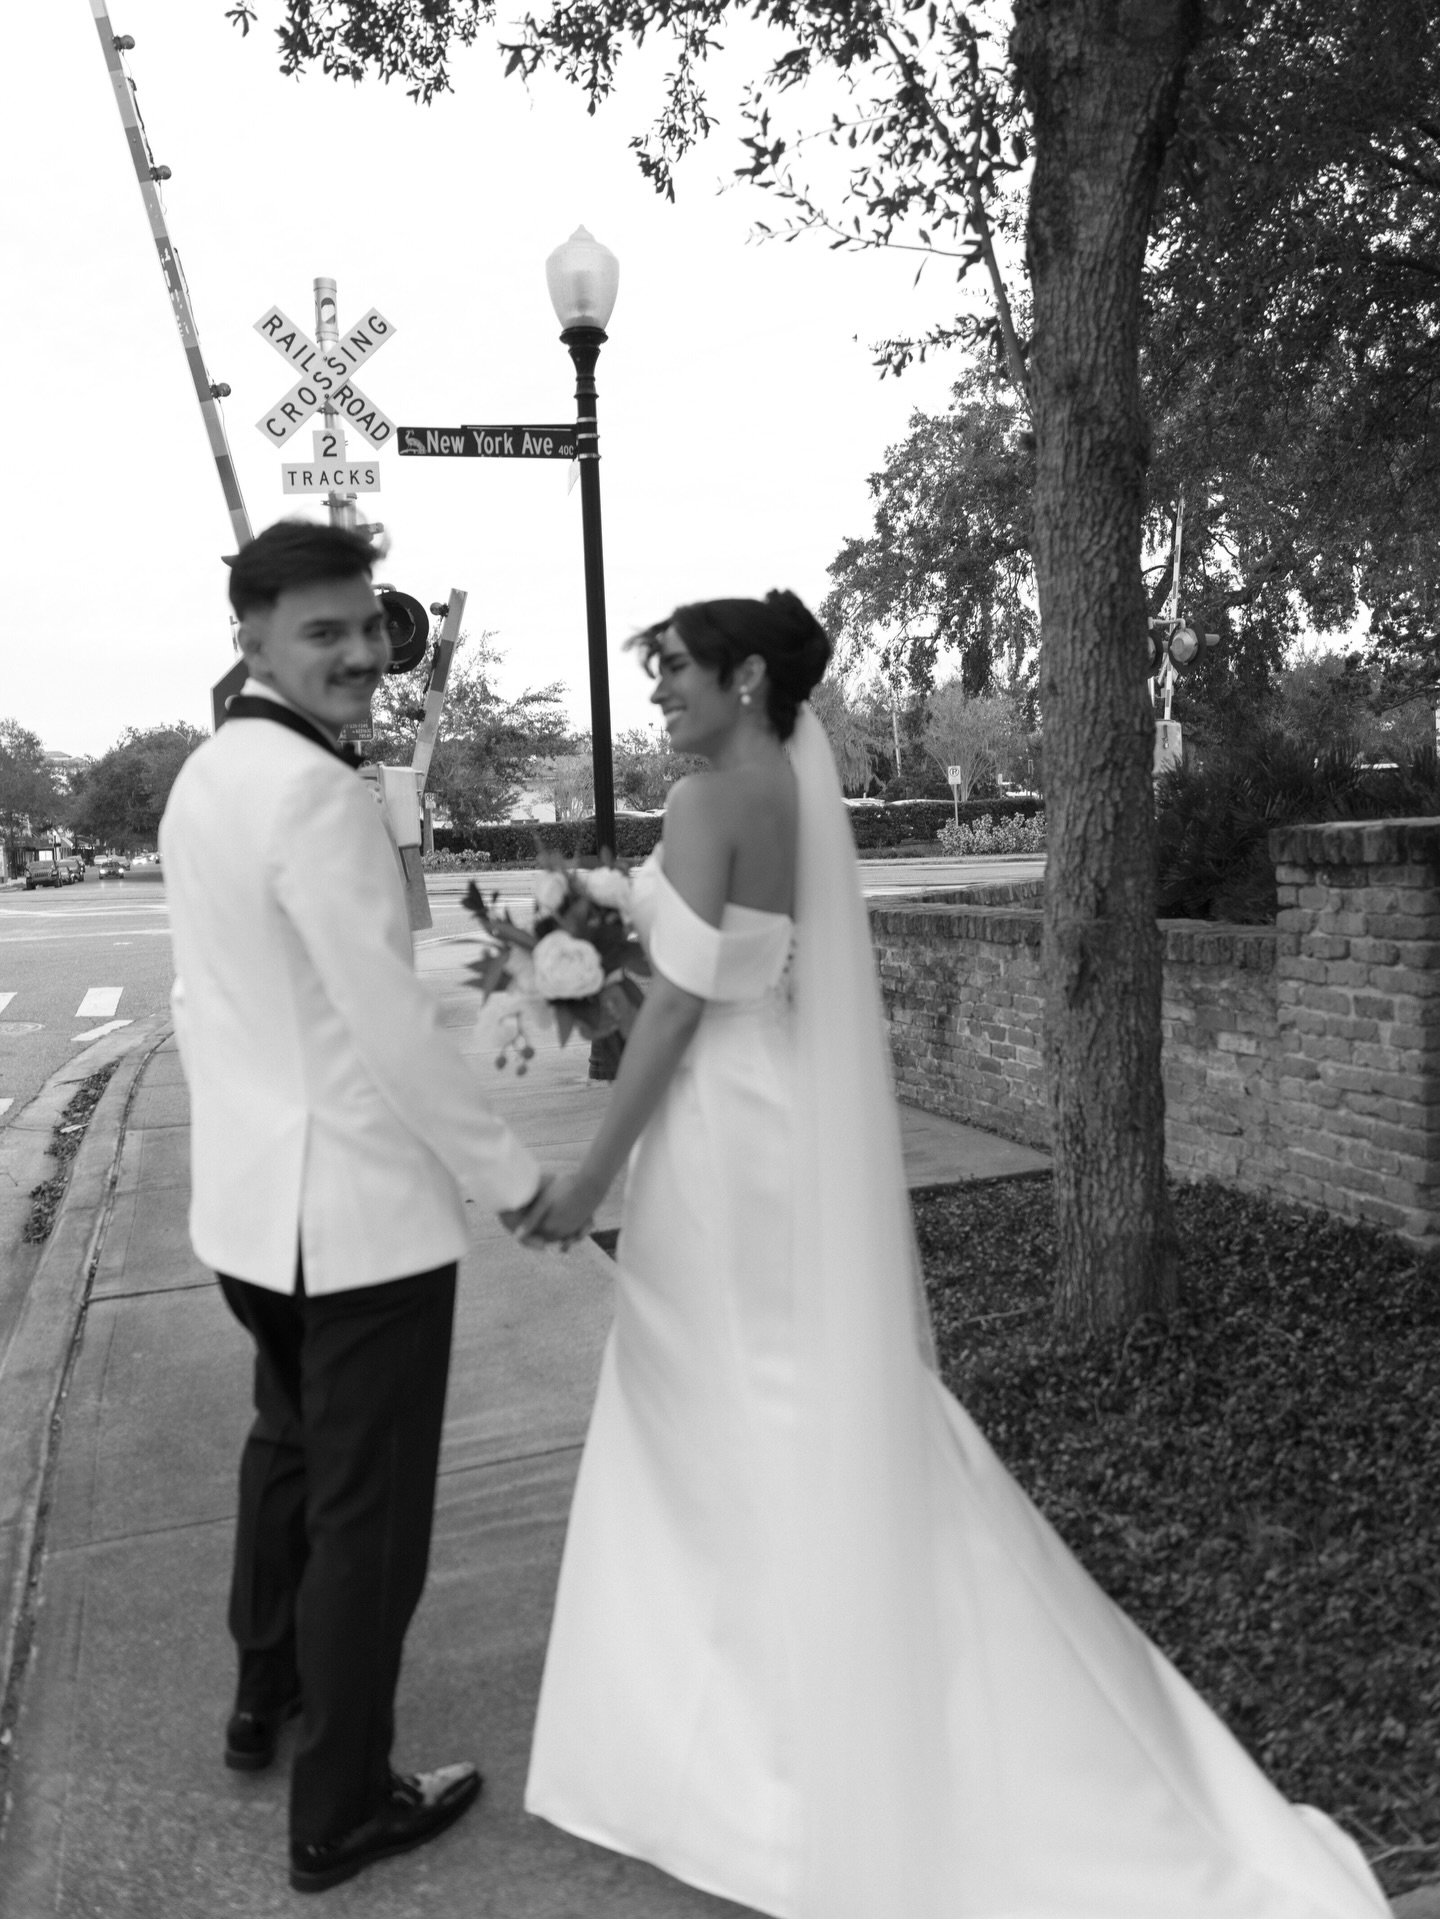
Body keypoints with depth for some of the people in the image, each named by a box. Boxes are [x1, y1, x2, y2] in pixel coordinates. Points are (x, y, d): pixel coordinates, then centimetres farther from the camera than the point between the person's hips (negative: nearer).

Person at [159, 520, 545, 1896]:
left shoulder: (202, 779, 8)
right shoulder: (317, 793, -21)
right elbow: (395, 1033, -22)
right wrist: (513, 1177, -11)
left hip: (249, 1193, 10)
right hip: (358, 1209, -9)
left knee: (289, 1444, 28)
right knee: (368, 1508, 7)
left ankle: (265, 1693, 48)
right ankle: (340, 1810, 26)